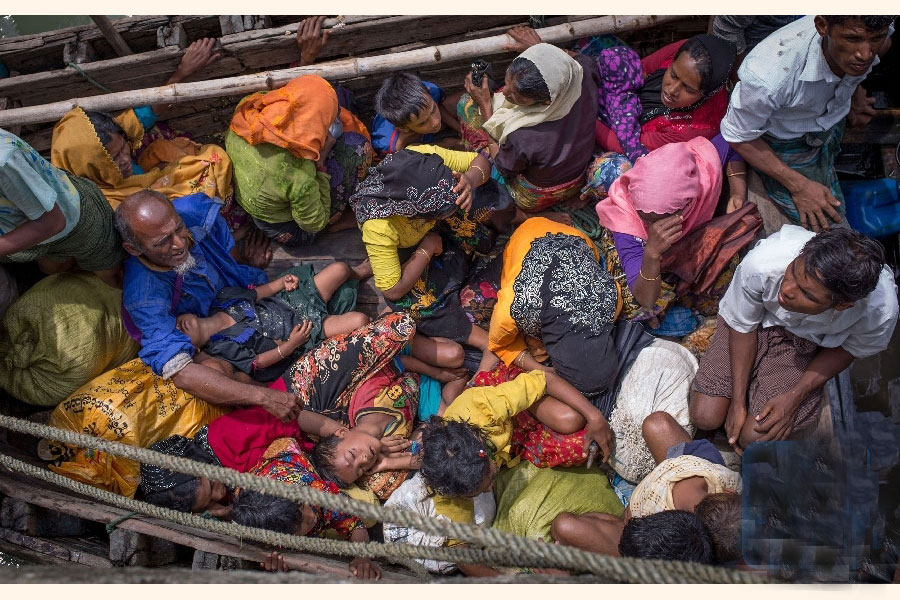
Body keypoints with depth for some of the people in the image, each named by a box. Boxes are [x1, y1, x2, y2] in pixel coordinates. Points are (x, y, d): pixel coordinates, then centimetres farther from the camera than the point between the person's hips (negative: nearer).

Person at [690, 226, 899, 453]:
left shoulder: (880, 310, -36)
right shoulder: (761, 263, -39)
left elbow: (848, 349, -10)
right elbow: (742, 326, -17)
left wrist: (795, 398, -18)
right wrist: (738, 402, -14)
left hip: (807, 343, 0)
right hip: (761, 320, 1)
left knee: (755, 438, -13)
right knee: (705, 417, -6)